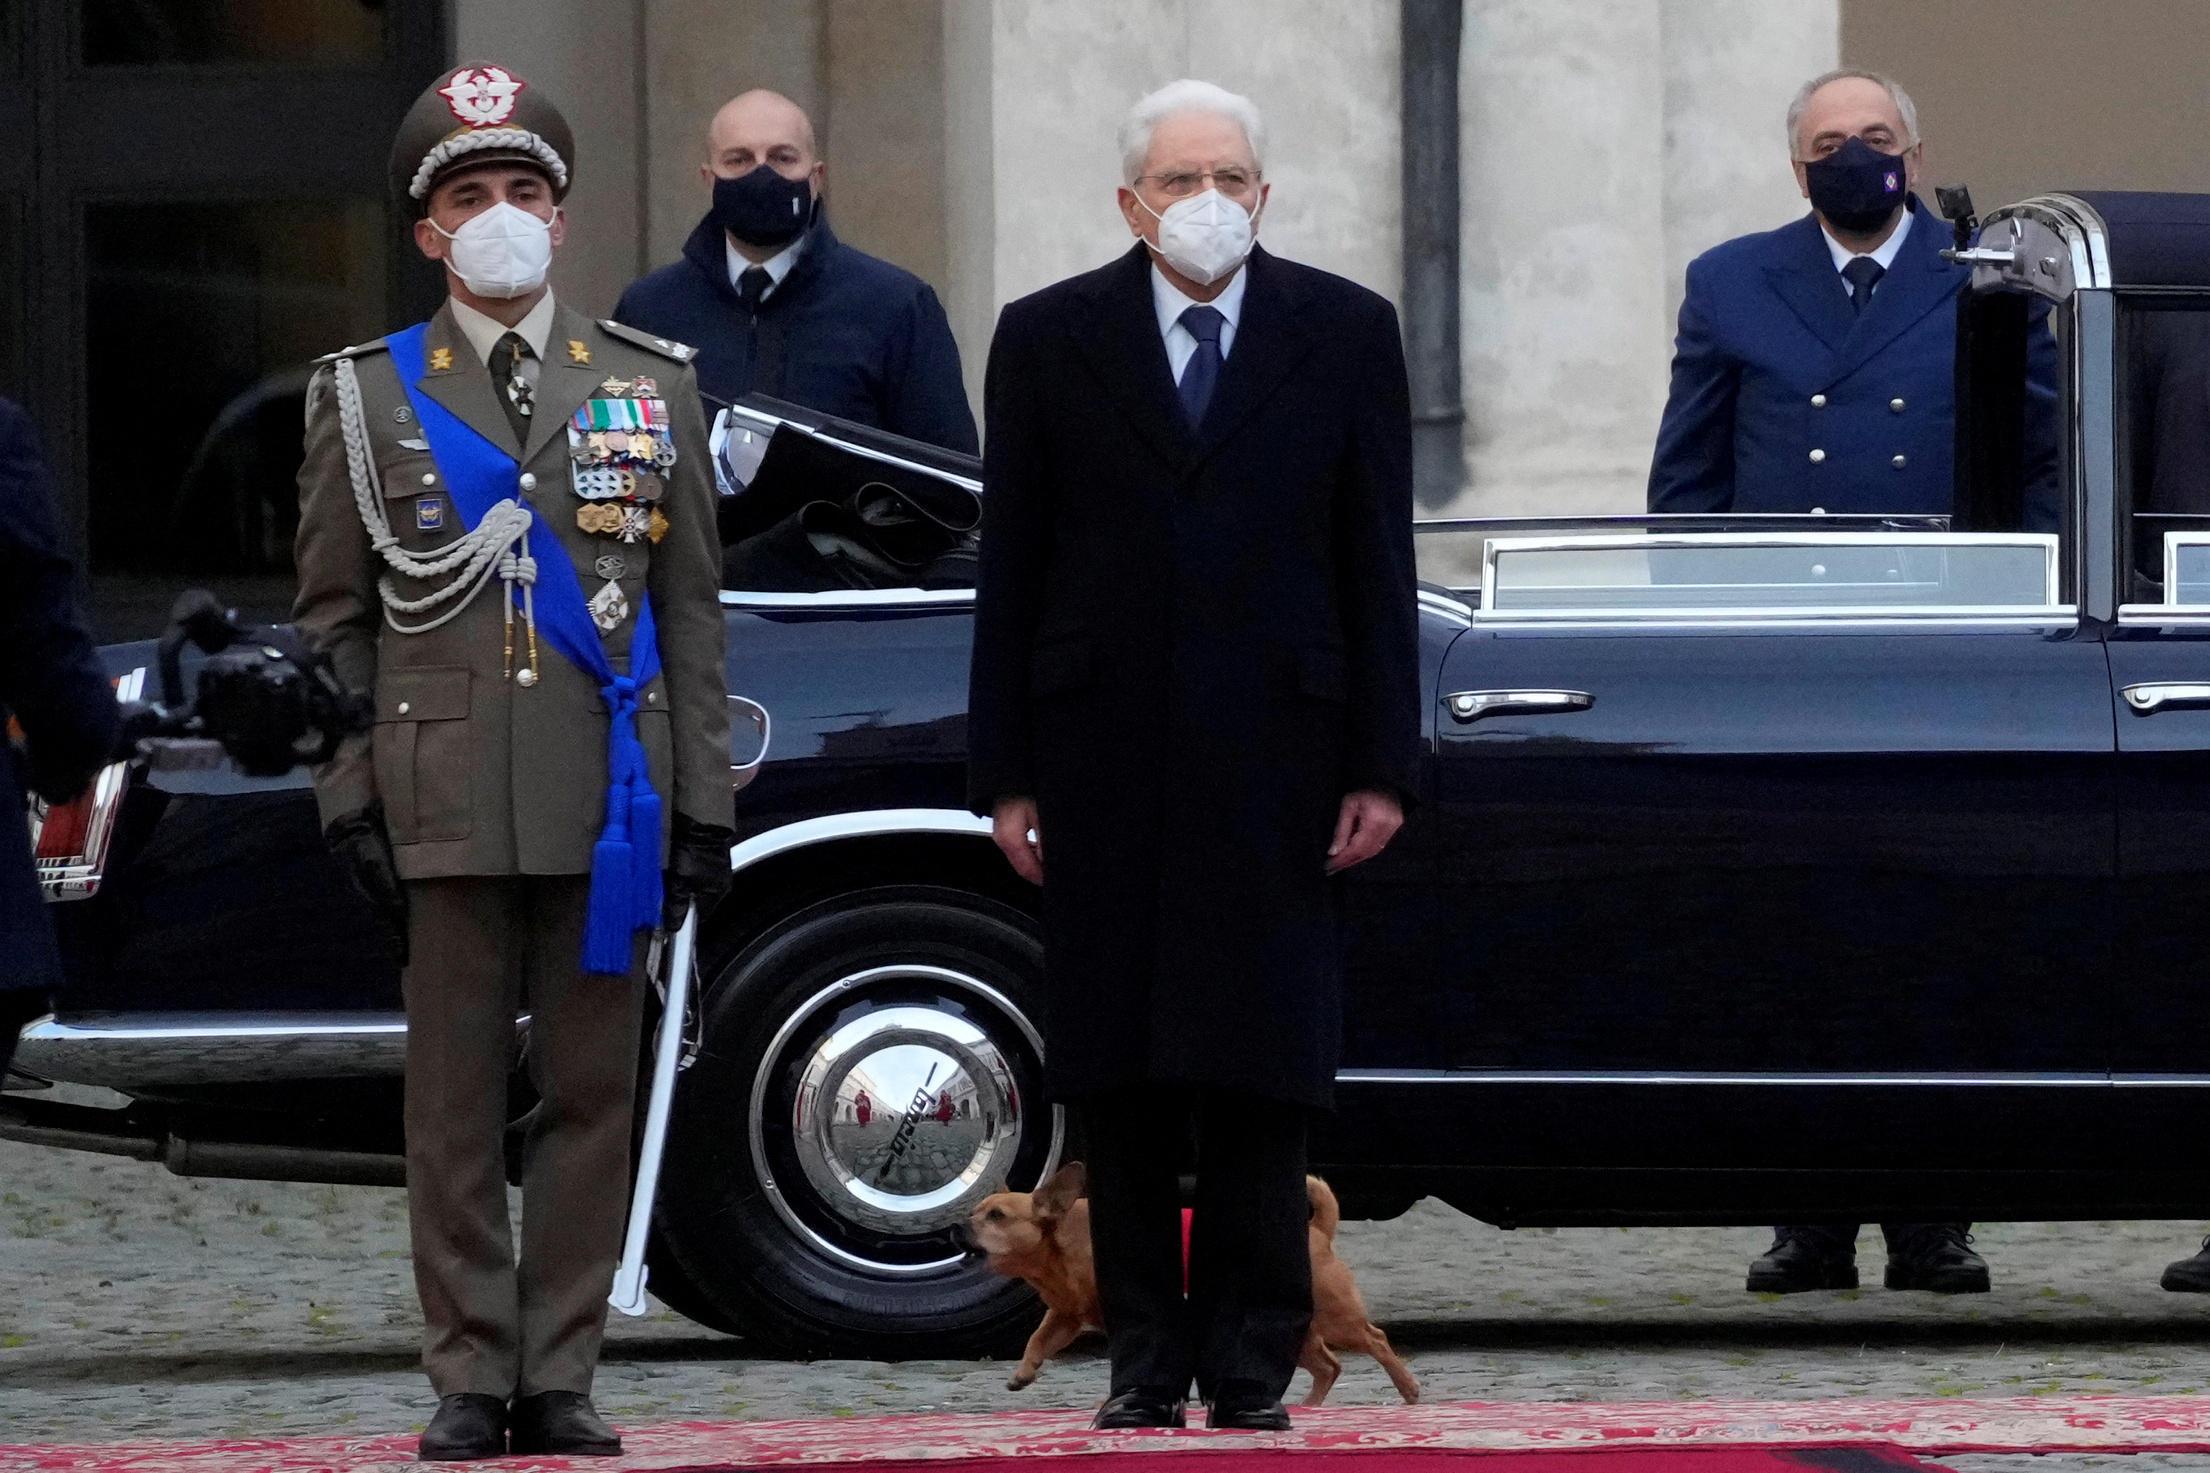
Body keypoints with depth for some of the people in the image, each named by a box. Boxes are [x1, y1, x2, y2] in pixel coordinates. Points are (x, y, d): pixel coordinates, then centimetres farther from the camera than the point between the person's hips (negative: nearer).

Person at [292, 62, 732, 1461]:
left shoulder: (653, 386, 11)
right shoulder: (366, 397, 8)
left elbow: (690, 612, 10)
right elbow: (335, 620, 8)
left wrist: (703, 806, 5)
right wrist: (350, 798, -1)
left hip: (609, 804, 1)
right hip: (445, 804, -1)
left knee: (592, 1095, 2)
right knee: (456, 1104, 0)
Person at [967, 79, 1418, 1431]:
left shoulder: (1346, 335, 5)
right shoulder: (1049, 339, 6)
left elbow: (1378, 567, 4)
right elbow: (1011, 572, 5)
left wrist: (1380, 765, -1)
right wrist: (1006, 775, 0)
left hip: (1273, 759, -1)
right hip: (1106, 762, 1)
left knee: (1262, 1076, 0)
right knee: (1122, 1076, 3)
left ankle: (1253, 1363, 5)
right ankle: (1147, 1356, 9)